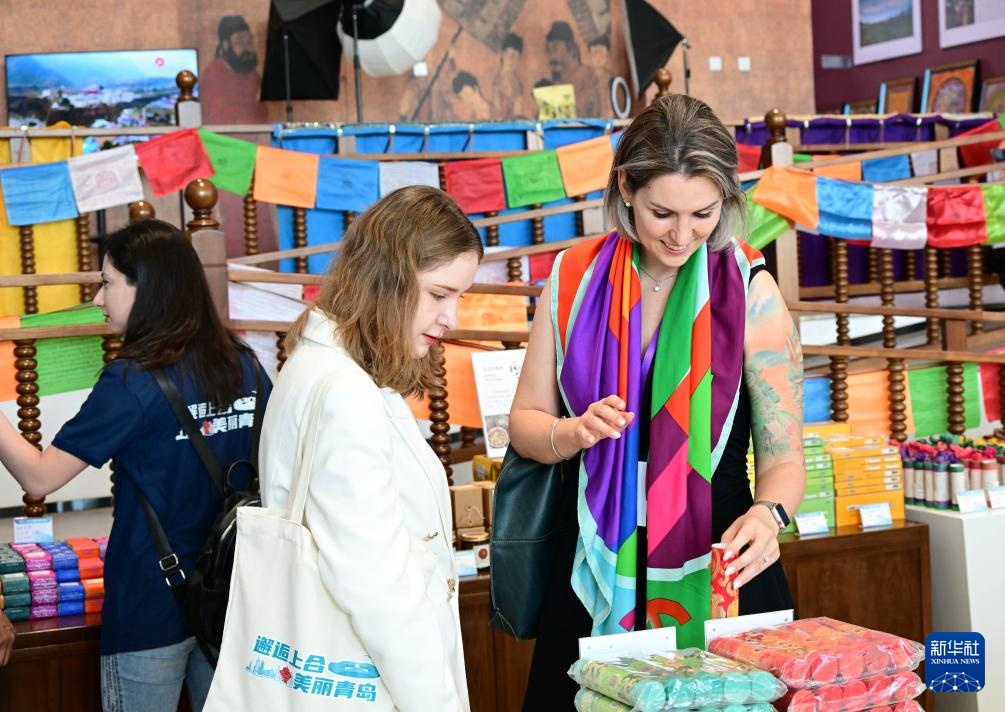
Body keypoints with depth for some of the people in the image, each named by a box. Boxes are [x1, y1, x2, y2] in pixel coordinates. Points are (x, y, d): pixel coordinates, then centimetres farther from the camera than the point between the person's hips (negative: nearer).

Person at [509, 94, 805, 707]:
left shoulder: (750, 291, -9)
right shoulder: (575, 280, -2)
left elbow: (784, 457, -7)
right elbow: (526, 422, 6)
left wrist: (767, 514, -28)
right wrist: (573, 434, -15)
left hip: (717, 571, -2)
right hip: (597, 574, 2)